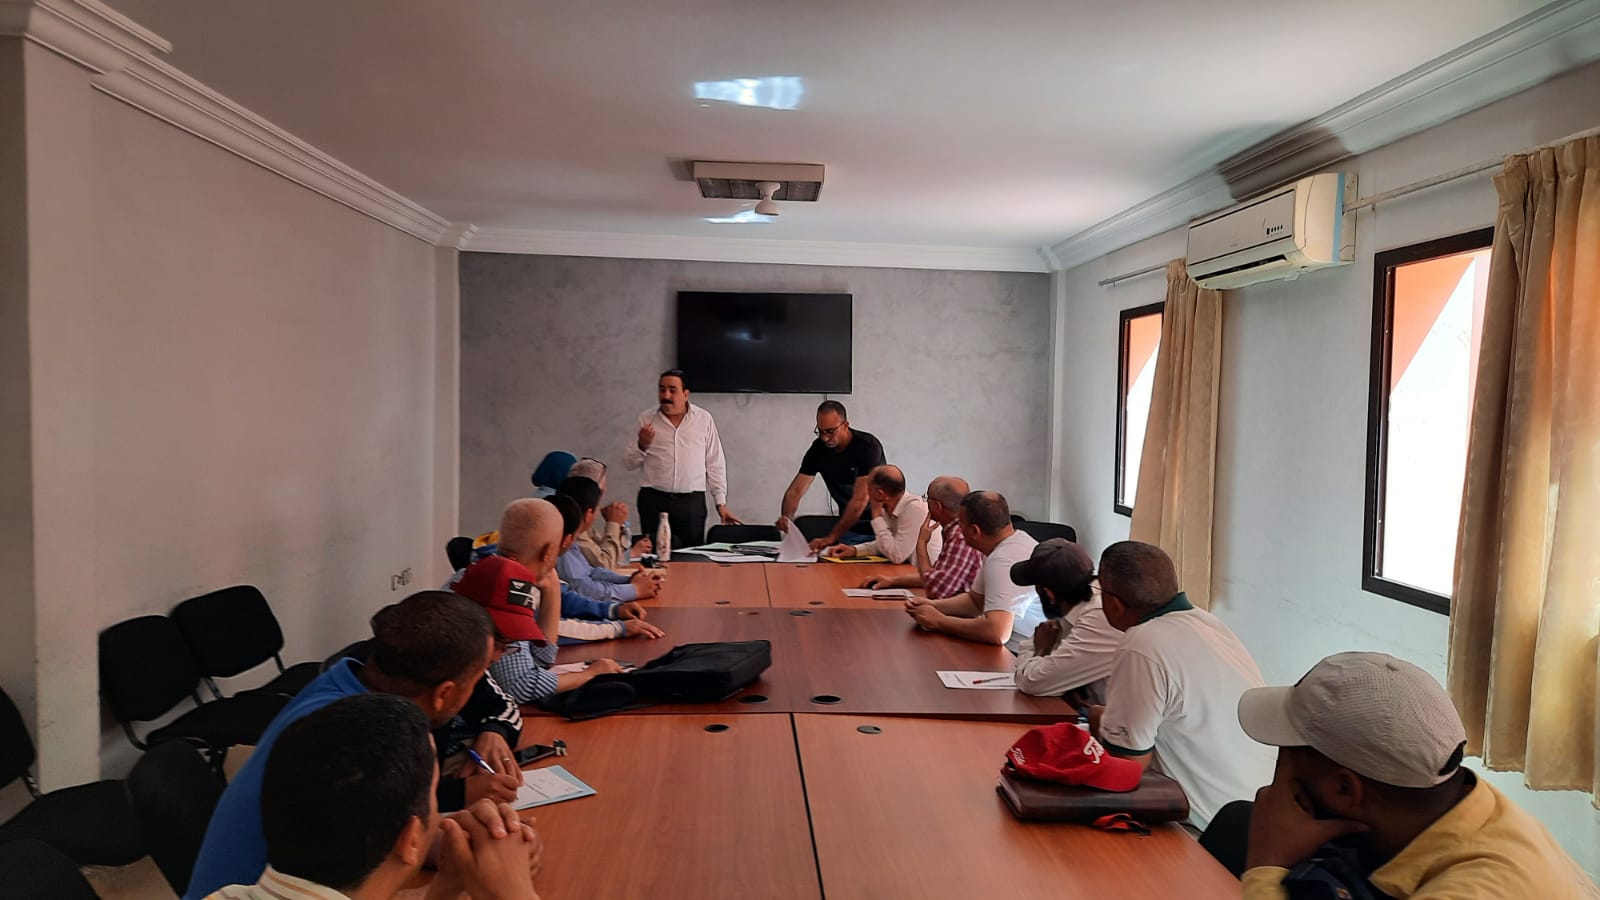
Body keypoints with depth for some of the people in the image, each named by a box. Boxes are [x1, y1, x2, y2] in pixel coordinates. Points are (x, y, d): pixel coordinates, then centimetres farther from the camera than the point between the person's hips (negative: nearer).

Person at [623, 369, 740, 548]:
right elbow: (628, 463, 9)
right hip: (653, 501, 1)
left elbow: (715, 464, 8)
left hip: (692, 501, 0)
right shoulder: (646, 419, 6)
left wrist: (721, 503, 5)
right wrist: (642, 446, -10)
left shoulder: (704, 419, 5)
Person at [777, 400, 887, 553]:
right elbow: (795, 490, -6)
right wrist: (787, 516, -29)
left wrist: (831, 537, -34)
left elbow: (860, 499, -29)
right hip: (849, 528, 4)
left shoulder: (868, 446, -22)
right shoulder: (819, 448, -5)